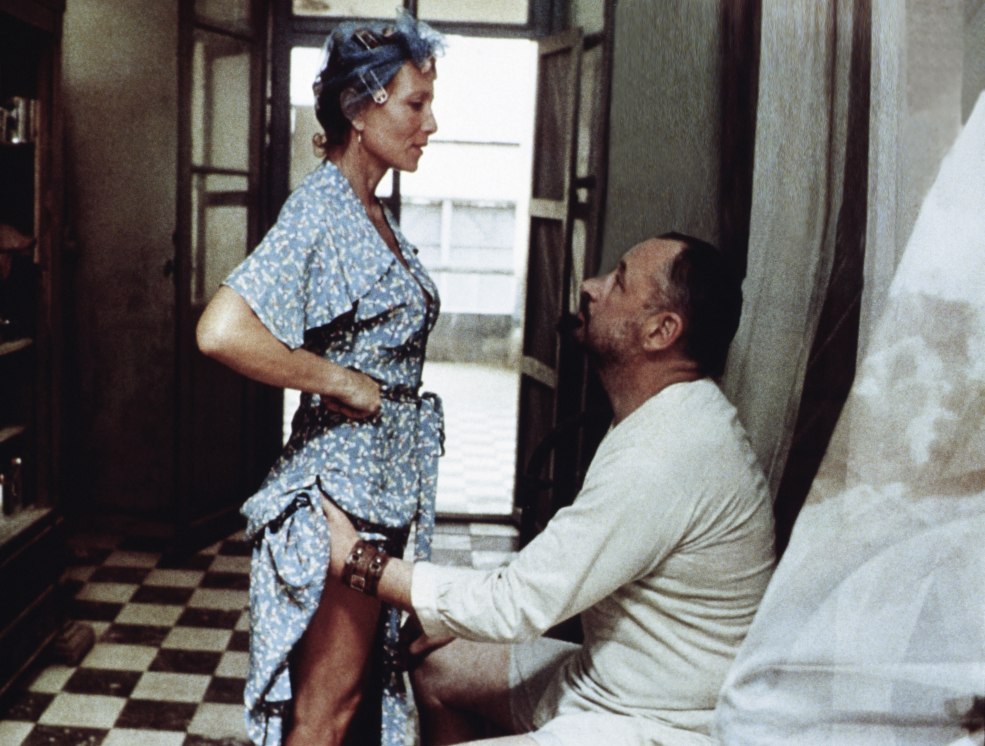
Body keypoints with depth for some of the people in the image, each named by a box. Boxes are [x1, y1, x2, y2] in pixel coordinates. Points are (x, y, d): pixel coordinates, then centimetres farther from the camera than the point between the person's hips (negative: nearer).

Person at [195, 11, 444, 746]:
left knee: (352, 685, 19)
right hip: (342, 484, -9)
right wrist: (341, 383, -23)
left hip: (383, 483, 9)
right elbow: (223, 331, -32)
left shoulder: (372, 212, 9)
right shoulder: (322, 210, -19)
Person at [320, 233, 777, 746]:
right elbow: (559, 572, 13)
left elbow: (518, 605, -25)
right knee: (437, 672, 16)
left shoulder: (665, 459, -30)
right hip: (604, 674, 10)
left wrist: (358, 563, -16)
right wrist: (444, 621, 7)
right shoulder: (665, 423, 5)